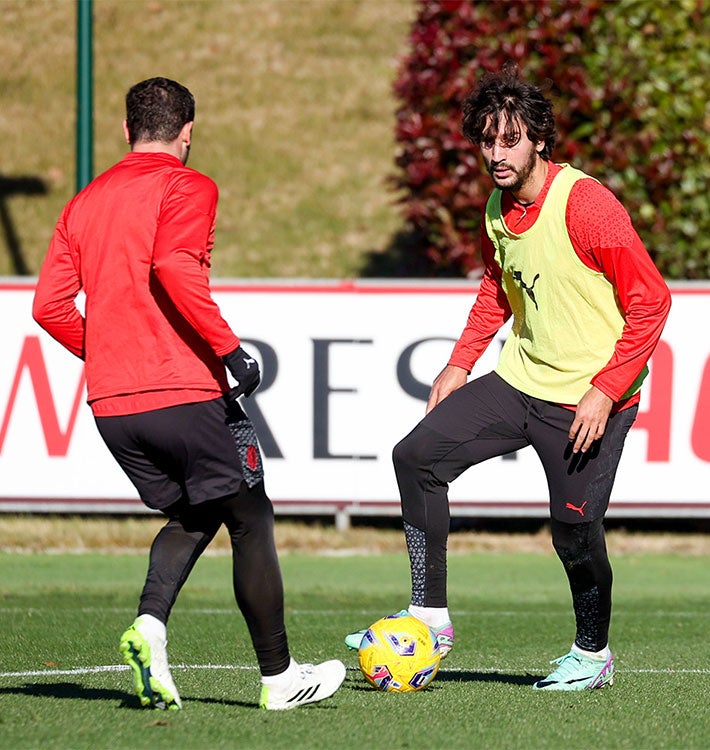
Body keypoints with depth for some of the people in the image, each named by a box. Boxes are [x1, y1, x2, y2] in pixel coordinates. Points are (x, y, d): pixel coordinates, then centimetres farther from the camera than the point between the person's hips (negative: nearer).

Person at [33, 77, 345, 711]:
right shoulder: (186, 187, -3)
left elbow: (50, 306, 10)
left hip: (110, 400, 6)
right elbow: (175, 267, -22)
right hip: (183, 391, -6)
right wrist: (229, 349, -20)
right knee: (251, 520, 6)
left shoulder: (86, 201, 15)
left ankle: (148, 624, -4)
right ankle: (279, 677, 8)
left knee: (194, 515, 22)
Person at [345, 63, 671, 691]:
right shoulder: (499, 206, 3)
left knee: (574, 529, -6)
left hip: (587, 398, -7)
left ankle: (593, 654, 21)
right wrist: (462, 362, 12)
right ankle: (430, 616, 3)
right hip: (518, 380, 7)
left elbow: (650, 300, -18)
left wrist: (605, 391, -20)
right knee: (417, 455, -4)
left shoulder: (585, 204, -20)